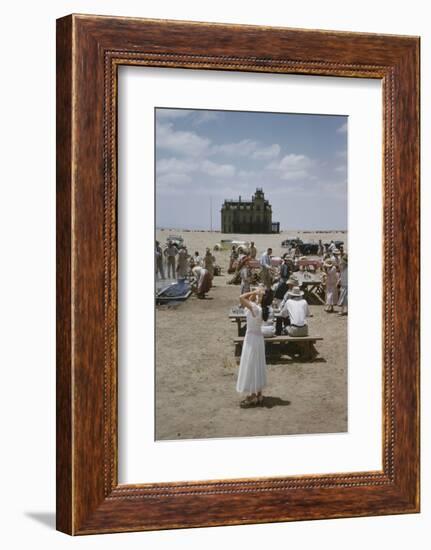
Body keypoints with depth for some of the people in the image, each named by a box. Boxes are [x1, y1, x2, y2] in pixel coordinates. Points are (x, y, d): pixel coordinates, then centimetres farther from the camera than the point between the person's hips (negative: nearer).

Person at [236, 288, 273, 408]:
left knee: (250, 366, 1)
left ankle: (252, 397, 7)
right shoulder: (261, 308, -1)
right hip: (257, 337, 9)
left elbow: (241, 297, -31)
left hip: (252, 339, -9)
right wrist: (255, 293, -3)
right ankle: (258, 394, 24)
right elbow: (250, 300, 12)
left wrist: (255, 292, -21)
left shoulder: (255, 308, -26)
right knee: (257, 366, 16)